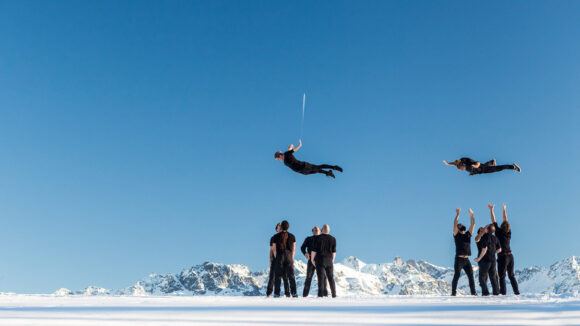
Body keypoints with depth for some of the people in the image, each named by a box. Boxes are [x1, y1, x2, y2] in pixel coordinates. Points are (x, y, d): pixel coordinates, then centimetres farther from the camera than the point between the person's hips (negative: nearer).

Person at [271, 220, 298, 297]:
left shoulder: (276, 236, -2)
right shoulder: (292, 236, 3)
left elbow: (274, 249, 1)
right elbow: (293, 249, 5)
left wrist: (276, 258, 10)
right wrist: (291, 258, 11)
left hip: (279, 257, -1)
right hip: (289, 257, 1)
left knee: (277, 276, 4)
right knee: (291, 276, 5)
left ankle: (277, 293, 0)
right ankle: (293, 292, -1)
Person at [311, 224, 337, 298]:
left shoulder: (318, 238, -6)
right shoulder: (333, 239, 4)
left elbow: (314, 250, -7)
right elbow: (334, 251, 6)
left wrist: (312, 259, 3)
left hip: (320, 259, -3)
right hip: (329, 260, 3)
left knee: (321, 277, -4)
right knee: (331, 277, 10)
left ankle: (321, 294, -11)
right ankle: (334, 294, 9)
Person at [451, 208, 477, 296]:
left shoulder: (468, 234, 16)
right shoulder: (456, 235, 4)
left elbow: (473, 224, 11)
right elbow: (455, 224, -10)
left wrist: (471, 215, 3)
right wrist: (458, 214, -13)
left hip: (466, 259, 5)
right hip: (459, 259, -5)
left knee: (471, 275, 2)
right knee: (457, 276, -5)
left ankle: (473, 292, 6)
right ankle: (453, 292, -1)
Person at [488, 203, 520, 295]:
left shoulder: (499, 233, -11)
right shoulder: (509, 233, 3)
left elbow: (494, 222, -7)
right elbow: (506, 221, 14)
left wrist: (491, 210, -1)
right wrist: (504, 210, 24)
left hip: (502, 257, -6)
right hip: (510, 256, 6)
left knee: (502, 276, -2)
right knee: (511, 275, 17)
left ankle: (503, 292, -7)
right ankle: (516, 291, 18)